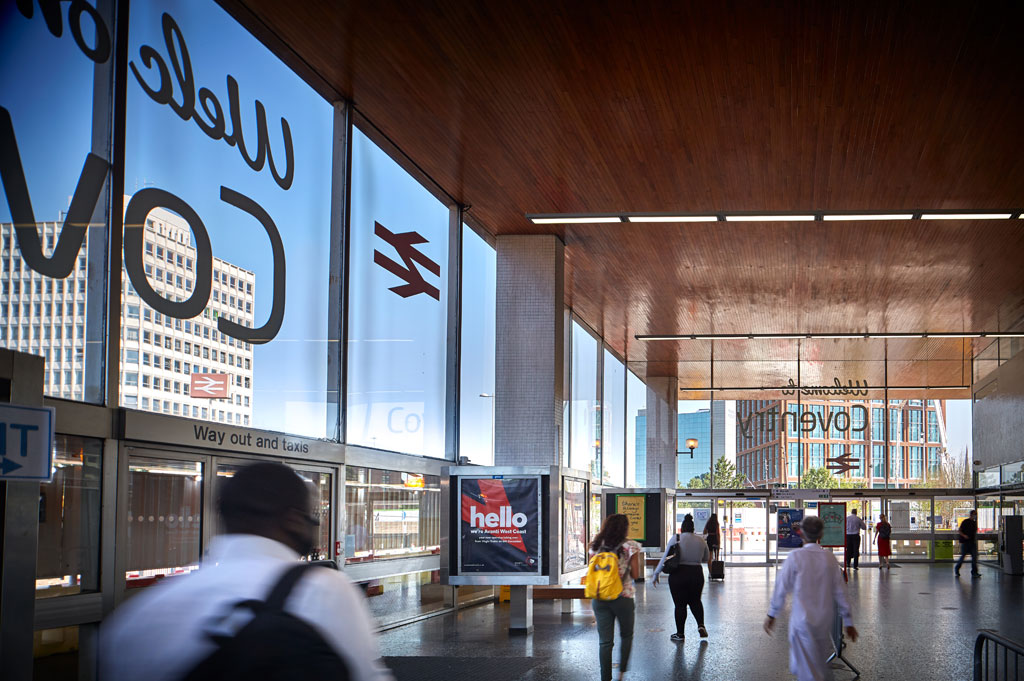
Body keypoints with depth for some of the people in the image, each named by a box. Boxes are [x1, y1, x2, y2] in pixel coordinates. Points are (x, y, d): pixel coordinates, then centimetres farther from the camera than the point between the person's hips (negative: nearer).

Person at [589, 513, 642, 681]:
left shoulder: (596, 546, 5)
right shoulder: (630, 546, -5)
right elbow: (635, 574, -3)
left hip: (599, 598, 2)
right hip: (623, 597, -2)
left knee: (605, 641, 6)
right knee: (626, 636, 19)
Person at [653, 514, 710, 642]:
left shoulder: (675, 539, -6)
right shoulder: (701, 541, 2)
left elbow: (665, 558, -3)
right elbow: (706, 559, 15)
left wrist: (657, 573, 6)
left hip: (678, 574, -3)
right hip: (696, 574, 3)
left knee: (680, 604, 6)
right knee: (695, 601, 21)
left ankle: (680, 633, 11)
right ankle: (701, 625, 5)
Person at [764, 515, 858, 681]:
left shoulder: (795, 557, -12)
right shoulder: (829, 557, -3)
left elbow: (782, 588, -7)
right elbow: (840, 591, 1)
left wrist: (772, 615, 5)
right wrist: (848, 621, 9)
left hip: (802, 620, -3)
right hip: (825, 620, 4)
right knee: (824, 666, 23)